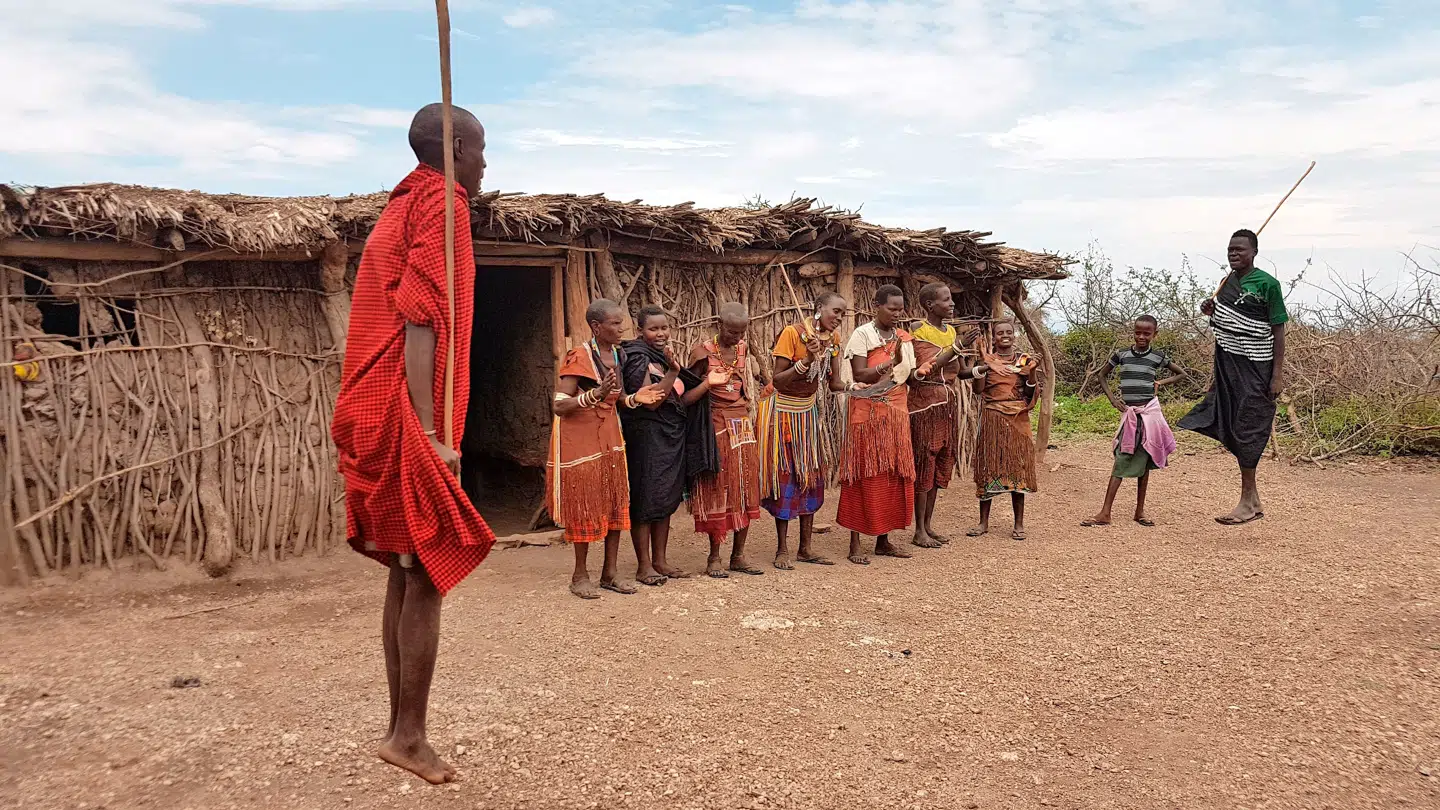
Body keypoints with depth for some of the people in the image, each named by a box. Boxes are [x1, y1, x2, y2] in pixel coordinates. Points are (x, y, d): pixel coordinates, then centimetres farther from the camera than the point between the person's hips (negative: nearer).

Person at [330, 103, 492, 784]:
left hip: (379, 419, 9)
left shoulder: (401, 208, 22)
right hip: (409, 420, -9)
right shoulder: (441, 205, -6)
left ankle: (400, 728, 18)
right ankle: (409, 736, 0)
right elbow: (421, 323, -17)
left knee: (407, 573, 11)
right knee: (429, 574, -5)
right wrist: (430, 434, -23)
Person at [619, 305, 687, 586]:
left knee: (666, 499, 11)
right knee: (646, 499, -3)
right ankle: (644, 566, 4)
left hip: (671, 435, 8)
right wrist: (673, 371, -24)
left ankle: (660, 560, 20)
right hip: (647, 435, -8)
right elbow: (650, 401, -20)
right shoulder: (637, 358, -12)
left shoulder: (664, 356, 14)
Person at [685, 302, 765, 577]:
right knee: (718, 490, -2)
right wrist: (709, 382, -28)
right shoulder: (703, 352, -10)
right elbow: (687, 396, -13)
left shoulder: (742, 349, 8)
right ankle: (714, 558, 10)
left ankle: (738, 556, 16)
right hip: (717, 428, -6)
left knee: (746, 490, 6)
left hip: (743, 427, 6)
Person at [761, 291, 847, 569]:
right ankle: (782, 550, 3)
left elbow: (834, 383, -3)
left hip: (808, 410, 7)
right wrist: (806, 360, -34)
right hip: (782, 409, -6)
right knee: (785, 474, -5)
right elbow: (777, 380, -23)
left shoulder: (832, 337, -2)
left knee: (812, 475, 5)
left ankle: (805, 548, 13)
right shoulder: (792, 333, -20)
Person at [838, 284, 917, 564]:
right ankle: (855, 544, 0)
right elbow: (859, 375, -15)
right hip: (868, 413, -6)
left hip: (897, 413, 6)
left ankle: (883, 540, 14)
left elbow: (908, 376, 17)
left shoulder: (904, 338, 12)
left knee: (894, 476, 5)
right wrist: (890, 362, -25)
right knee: (865, 477, -5)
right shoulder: (862, 334, -5)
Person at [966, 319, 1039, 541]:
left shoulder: (1024, 360, 6)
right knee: (988, 467, 1)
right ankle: (984, 522, 9)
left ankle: (1019, 523, 7)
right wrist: (982, 366, -18)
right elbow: (978, 390, -6)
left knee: (1017, 467, 0)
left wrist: (1032, 373, -14)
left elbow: (1030, 394, 2)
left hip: (1017, 420, 0)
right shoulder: (987, 359, 6)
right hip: (992, 420, 0)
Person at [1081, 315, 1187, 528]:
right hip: (1129, 412, 0)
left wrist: (1161, 383, 2)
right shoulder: (1121, 355, 2)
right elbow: (1103, 376, 15)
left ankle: (1140, 511, 15)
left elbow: (1182, 374, 15)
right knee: (1122, 460, -5)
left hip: (1149, 410, 0)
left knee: (1143, 461, 6)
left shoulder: (1157, 357, 3)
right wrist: (1112, 398, 3)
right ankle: (1105, 513, -7)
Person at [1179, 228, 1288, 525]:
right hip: (1226, 365, 7)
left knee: (1246, 431, -4)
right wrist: (1211, 310, 1)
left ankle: (1247, 502, 6)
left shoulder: (1267, 283, -10)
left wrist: (1278, 374, -14)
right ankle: (1254, 501, 19)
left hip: (1254, 368, -7)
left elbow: (1278, 330, -10)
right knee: (1231, 429, 8)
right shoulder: (1228, 281, 10)